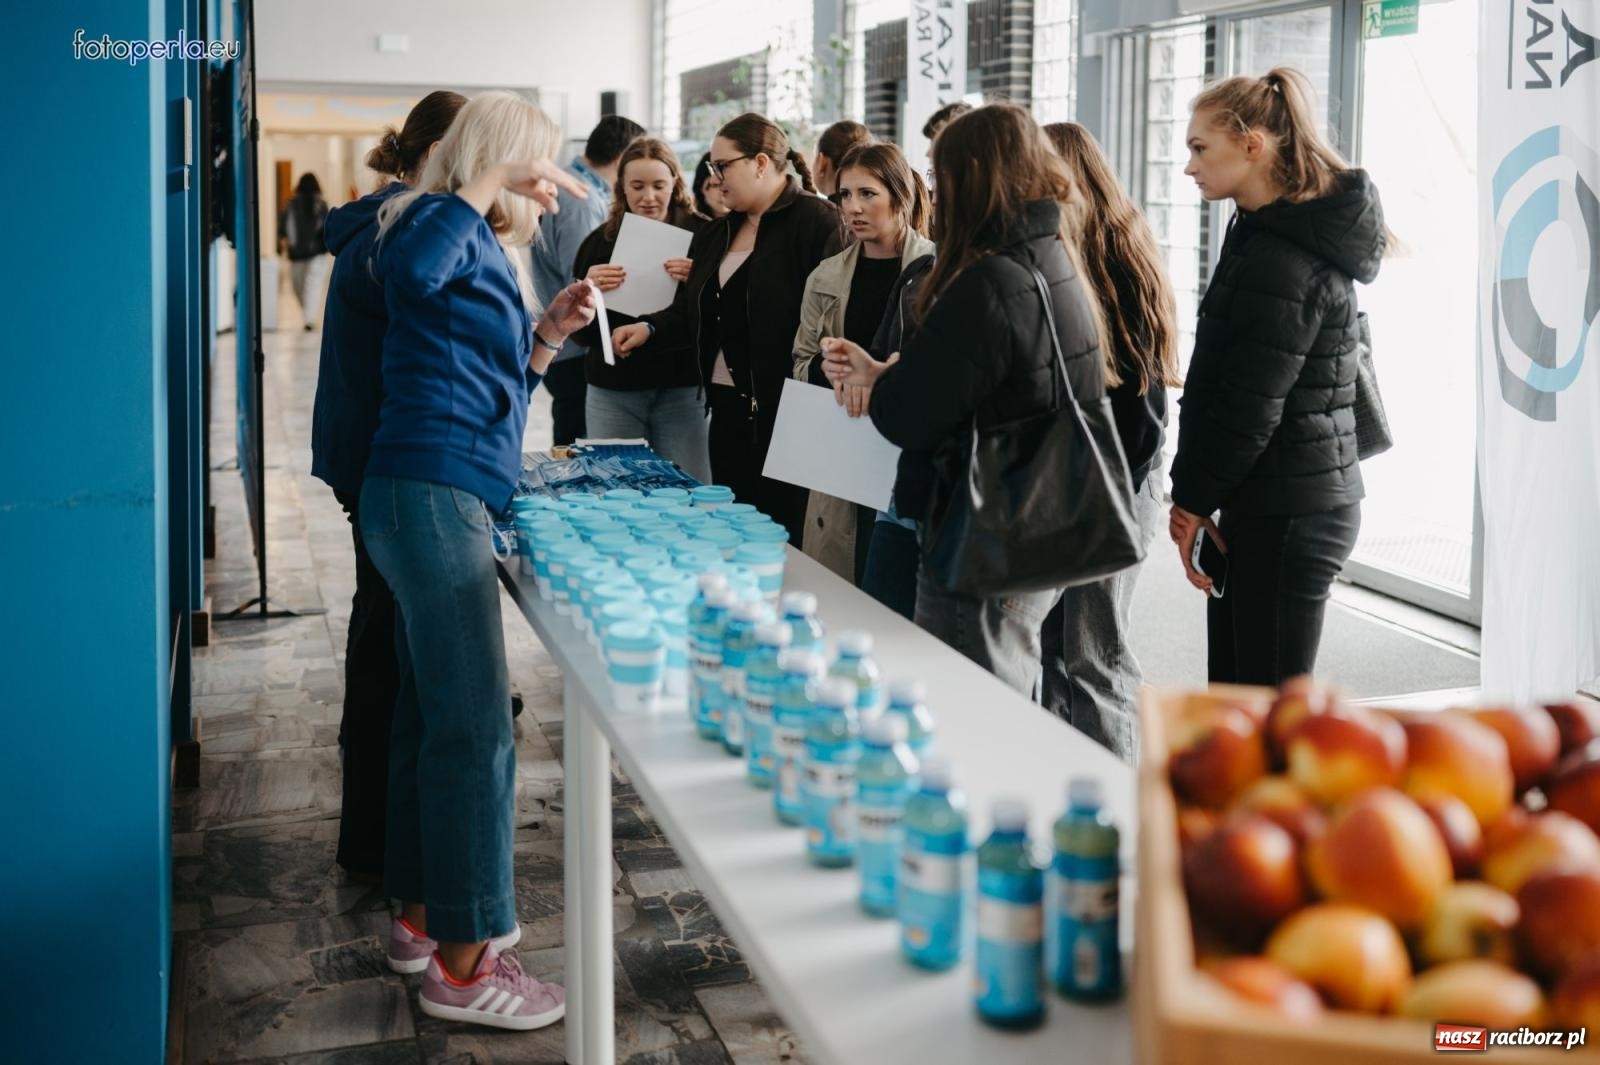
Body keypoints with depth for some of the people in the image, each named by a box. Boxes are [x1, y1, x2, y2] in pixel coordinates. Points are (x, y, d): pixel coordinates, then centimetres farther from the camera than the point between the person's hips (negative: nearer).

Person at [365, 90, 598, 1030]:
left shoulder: (488, 249, 20)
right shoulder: (443, 225, -7)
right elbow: (407, 267, -33)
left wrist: (552, 329, 10)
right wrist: (492, 181, -22)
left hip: (447, 499, 10)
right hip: (432, 494, -10)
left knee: (434, 714, 15)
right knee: (475, 727, -9)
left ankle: (422, 914, 26)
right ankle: (462, 963, -1)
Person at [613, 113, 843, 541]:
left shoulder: (818, 223, -9)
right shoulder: (715, 235, 17)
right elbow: (690, 312, 19)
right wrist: (650, 328, 0)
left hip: (781, 410, -8)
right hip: (726, 408, 8)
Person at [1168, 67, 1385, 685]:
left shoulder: (1281, 262, -19)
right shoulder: (1270, 235, 14)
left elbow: (1250, 406, -21)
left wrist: (1194, 499, -8)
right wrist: (1195, 495, 12)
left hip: (1286, 512, -10)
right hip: (1270, 502, 10)